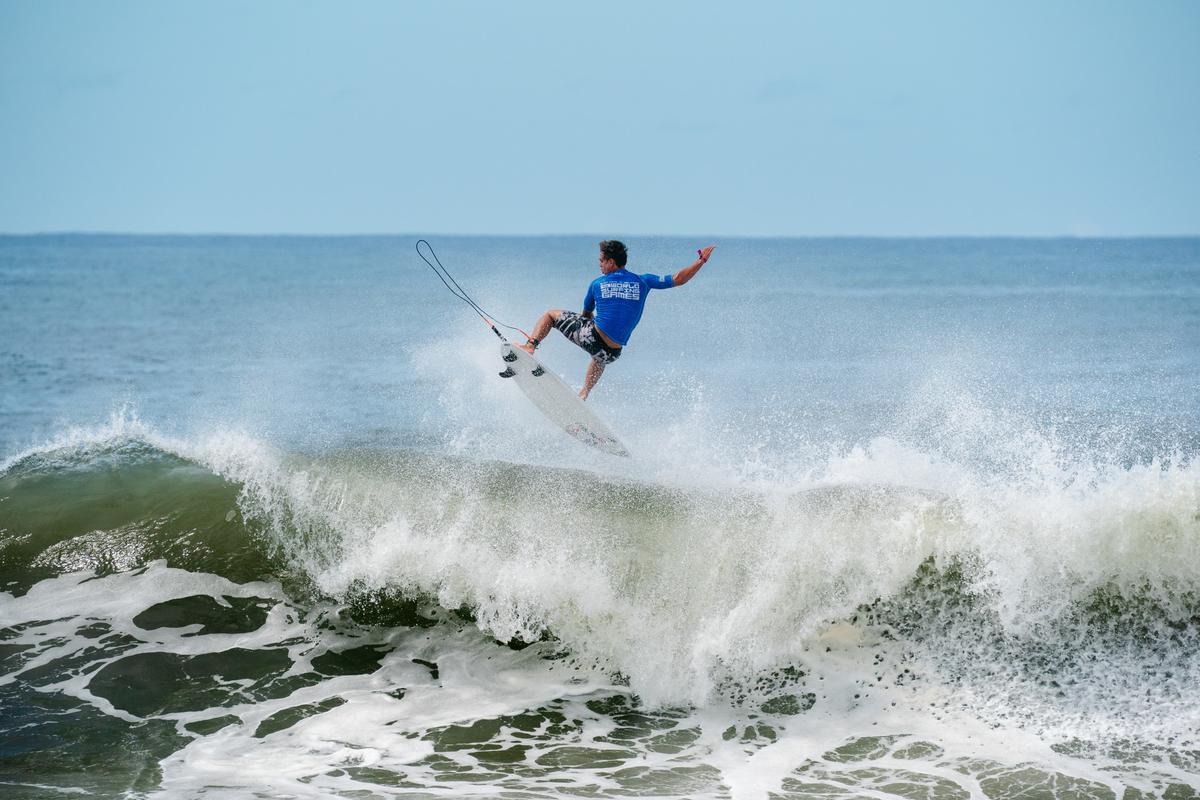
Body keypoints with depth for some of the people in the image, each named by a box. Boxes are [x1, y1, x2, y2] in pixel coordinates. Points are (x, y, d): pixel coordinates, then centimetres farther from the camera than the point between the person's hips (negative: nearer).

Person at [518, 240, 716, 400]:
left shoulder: (597, 284, 6)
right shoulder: (642, 282, 5)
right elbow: (678, 279, 5)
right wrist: (702, 260, 15)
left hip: (591, 336, -3)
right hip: (612, 352, 3)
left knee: (550, 314, 17)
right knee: (601, 358, 43)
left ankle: (530, 346, -4)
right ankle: (582, 397, 40)